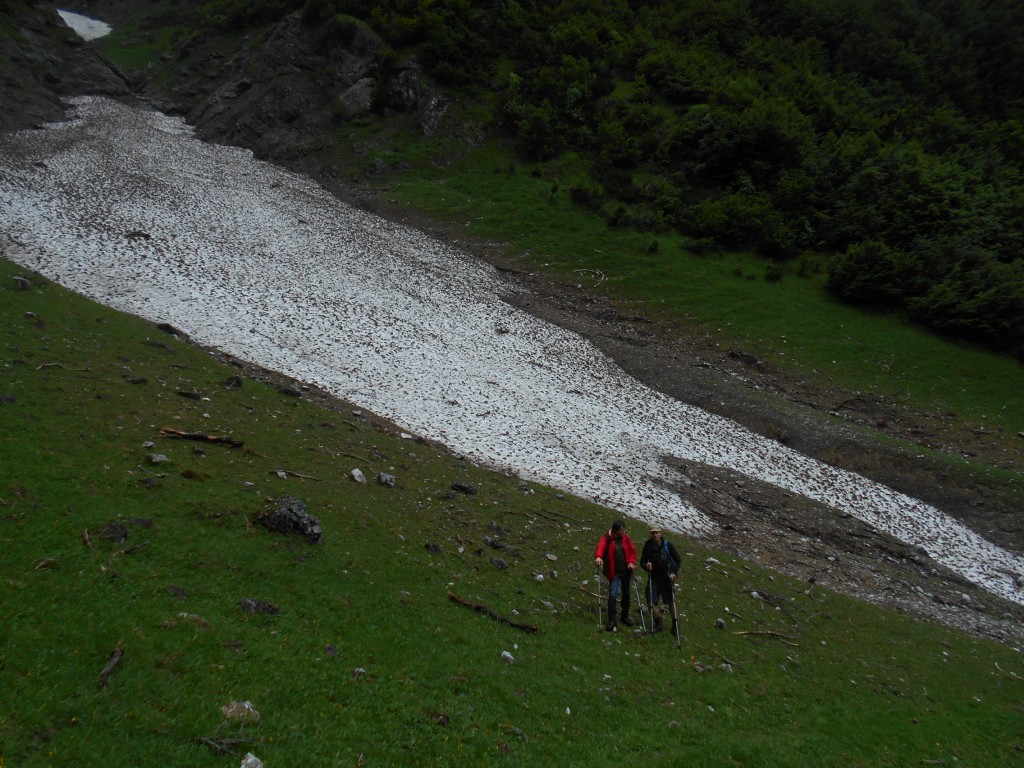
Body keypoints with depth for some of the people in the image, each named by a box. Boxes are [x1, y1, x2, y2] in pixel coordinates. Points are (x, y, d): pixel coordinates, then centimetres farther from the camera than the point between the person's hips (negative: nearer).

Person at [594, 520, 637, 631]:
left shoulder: (626, 538, 3)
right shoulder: (607, 538, -10)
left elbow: (632, 550, 6)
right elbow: (600, 547, -26)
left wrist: (631, 562, -12)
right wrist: (598, 557, -47)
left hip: (626, 571, 5)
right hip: (614, 572, -5)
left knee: (626, 594, 17)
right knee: (613, 595, -14)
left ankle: (625, 616, 35)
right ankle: (612, 620, -7)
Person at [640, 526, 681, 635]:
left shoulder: (667, 545, -9)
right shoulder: (648, 546, -5)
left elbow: (677, 560, -1)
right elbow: (642, 562, 2)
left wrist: (674, 572, -13)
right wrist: (646, 566, -21)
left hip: (666, 577, -2)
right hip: (653, 577, 2)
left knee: (670, 601, 5)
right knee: (651, 601, -4)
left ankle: (675, 623, 24)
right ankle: (658, 623, 15)